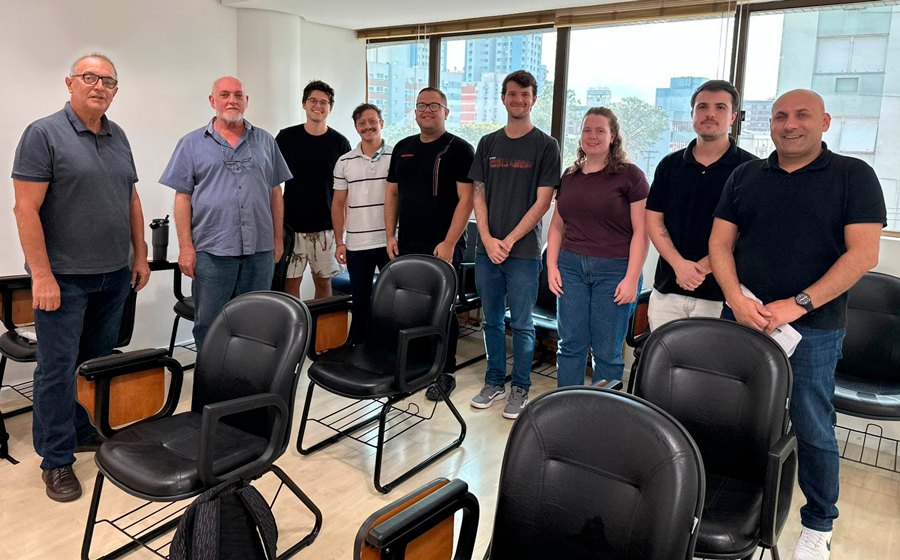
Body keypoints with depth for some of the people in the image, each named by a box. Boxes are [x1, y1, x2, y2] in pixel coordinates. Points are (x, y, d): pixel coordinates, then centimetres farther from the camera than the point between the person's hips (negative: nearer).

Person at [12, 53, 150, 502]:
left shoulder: (118, 137, 11)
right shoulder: (44, 134, -8)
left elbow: (132, 200, 17)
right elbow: (26, 208, -13)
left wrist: (140, 255, 13)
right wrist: (42, 275, -17)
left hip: (113, 276, 6)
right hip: (64, 278, -6)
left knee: (99, 362, 14)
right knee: (58, 367, 0)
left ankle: (87, 432, 30)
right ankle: (56, 460, 11)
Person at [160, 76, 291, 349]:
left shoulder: (265, 142, 11)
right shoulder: (192, 144, 5)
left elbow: (275, 194, 13)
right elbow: (183, 198, 1)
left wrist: (278, 239, 8)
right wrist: (186, 247, -6)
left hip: (259, 251, 2)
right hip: (212, 252, -2)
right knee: (209, 325, 5)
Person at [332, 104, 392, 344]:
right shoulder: (345, 162, 7)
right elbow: (338, 203, 9)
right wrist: (339, 242, 3)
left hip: (390, 242, -2)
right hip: (356, 244, 2)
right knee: (360, 300, 11)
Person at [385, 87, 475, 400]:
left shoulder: (459, 149, -3)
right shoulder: (403, 148, 15)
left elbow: (466, 199, -10)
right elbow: (392, 193, 18)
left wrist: (449, 243, -17)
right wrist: (391, 235, 8)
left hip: (443, 247, -5)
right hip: (406, 245, 6)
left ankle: (446, 373, 14)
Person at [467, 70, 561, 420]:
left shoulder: (545, 145, -1)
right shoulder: (488, 144, 11)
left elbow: (543, 202, -6)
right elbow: (479, 195, 9)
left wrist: (509, 241, -11)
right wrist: (487, 239, -5)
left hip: (524, 250, -4)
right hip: (487, 249, 4)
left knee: (522, 324, 3)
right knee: (492, 320, 11)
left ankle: (520, 390, 16)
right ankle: (495, 382, 25)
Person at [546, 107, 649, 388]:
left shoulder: (630, 175, -3)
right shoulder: (570, 177, 13)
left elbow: (641, 231, -7)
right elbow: (557, 225, 18)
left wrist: (632, 278, -13)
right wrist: (552, 265, 7)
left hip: (614, 270, -4)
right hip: (571, 267, 4)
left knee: (607, 351, 3)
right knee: (571, 344, 7)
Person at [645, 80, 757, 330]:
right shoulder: (670, 165, 10)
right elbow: (653, 219, 6)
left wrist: (704, 267, -14)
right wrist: (679, 264, -9)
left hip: (721, 294, -3)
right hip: (667, 291, 3)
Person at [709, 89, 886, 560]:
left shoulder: (853, 176, 1)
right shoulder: (745, 176, 10)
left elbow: (863, 253, -8)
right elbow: (720, 244, 6)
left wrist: (798, 303, -17)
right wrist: (737, 300, -10)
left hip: (813, 329, -3)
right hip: (742, 319, 3)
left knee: (812, 429, 6)